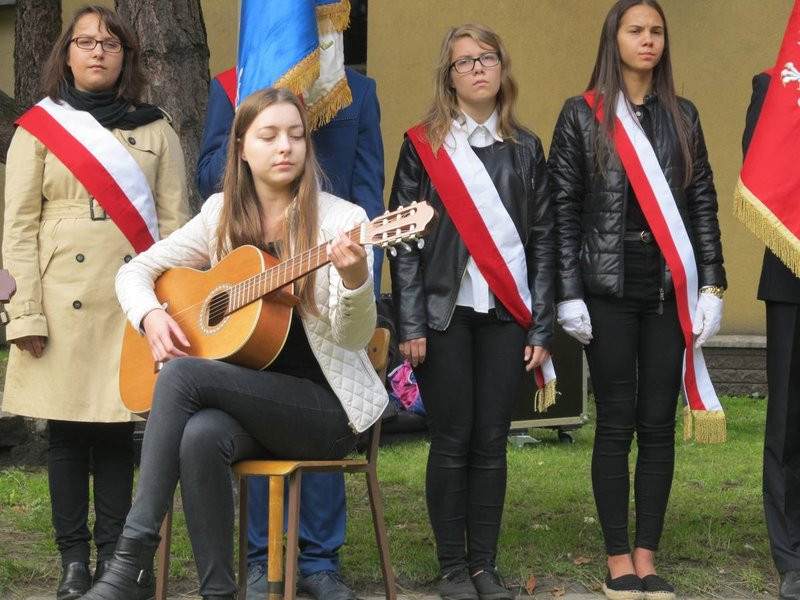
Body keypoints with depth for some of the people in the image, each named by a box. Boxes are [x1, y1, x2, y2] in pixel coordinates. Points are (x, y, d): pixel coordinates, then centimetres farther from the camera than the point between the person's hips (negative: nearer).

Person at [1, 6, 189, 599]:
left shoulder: (156, 131, 10)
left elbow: (174, 224, 7)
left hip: (132, 302, 1)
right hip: (64, 303, -1)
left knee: (117, 432, 2)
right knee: (66, 431, 2)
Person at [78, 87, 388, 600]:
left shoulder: (341, 221, -6)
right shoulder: (223, 215, 8)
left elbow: (353, 337, -14)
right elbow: (135, 271, 15)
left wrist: (355, 278, -36)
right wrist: (151, 315, -6)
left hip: (326, 404, -4)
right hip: (249, 398, 4)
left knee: (184, 374, -27)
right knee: (200, 437, -34)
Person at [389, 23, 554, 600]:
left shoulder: (525, 148, 9)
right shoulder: (424, 145, 2)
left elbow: (543, 240, 8)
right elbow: (403, 239, -1)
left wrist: (541, 328, 2)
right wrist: (410, 326, -8)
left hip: (506, 315, 2)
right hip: (446, 314, -2)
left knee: (492, 443, 4)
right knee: (452, 443, 1)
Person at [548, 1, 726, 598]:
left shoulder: (683, 116, 11)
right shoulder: (582, 115, 2)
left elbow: (703, 204, 10)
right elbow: (562, 210, -1)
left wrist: (711, 285, 2)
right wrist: (568, 294, -7)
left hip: (670, 289, 3)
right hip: (610, 289, -2)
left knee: (659, 424, 3)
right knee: (616, 424, 0)